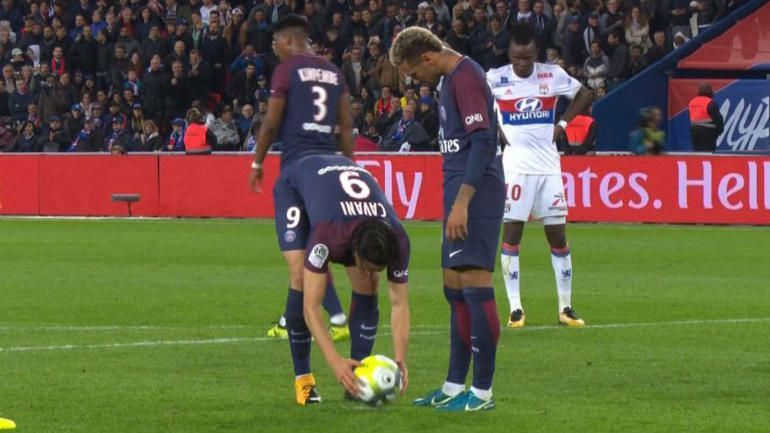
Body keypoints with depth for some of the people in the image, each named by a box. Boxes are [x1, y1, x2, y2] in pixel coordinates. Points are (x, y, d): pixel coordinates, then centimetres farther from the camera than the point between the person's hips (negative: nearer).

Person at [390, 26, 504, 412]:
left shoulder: (466, 77, -14)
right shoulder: (451, 79, 17)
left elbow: (482, 141, -21)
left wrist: (461, 203, -24)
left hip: (476, 193, -11)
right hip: (461, 195, 11)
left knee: (475, 285, -9)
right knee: (455, 290, 12)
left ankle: (482, 392, -7)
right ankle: (455, 387, 18)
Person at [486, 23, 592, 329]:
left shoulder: (552, 75, 1)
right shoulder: (496, 79, -4)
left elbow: (584, 96, 15)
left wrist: (562, 124, 4)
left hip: (548, 165, 2)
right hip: (515, 164, -2)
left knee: (558, 236, 3)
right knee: (511, 234, -4)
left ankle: (565, 308, 9)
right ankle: (515, 308, 0)